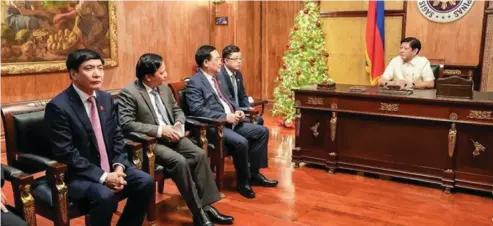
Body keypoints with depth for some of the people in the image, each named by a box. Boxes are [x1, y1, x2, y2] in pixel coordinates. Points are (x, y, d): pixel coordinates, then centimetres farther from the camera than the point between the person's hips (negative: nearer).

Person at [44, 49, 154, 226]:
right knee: (105, 195, -32)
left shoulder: (106, 98, 6)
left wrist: (119, 165, -8)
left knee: (146, 182, -13)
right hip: (77, 175, -6)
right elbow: (66, 154, -19)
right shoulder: (58, 106, -16)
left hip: (110, 168, 7)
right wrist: (102, 177, -23)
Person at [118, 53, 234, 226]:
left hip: (171, 136, 7)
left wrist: (179, 124, -4)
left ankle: (206, 206, -12)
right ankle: (198, 212, -19)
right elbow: (126, 124, -19)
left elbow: (177, 110, 20)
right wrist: (159, 130, -22)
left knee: (200, 154, -17)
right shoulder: (128, 93, -11)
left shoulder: (164, 88, 11)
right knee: (179, 161, -30)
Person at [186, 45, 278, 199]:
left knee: (262, 131, 2)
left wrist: (236, 111, 3)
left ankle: (254, 174, 10)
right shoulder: (195, 82, -11)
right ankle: (243, 182, -7)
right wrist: (225, 116, -23)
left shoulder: (217, 78, 17)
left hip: (230, 121, 9)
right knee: (241, 142, -30)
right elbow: (197, 110, -22)